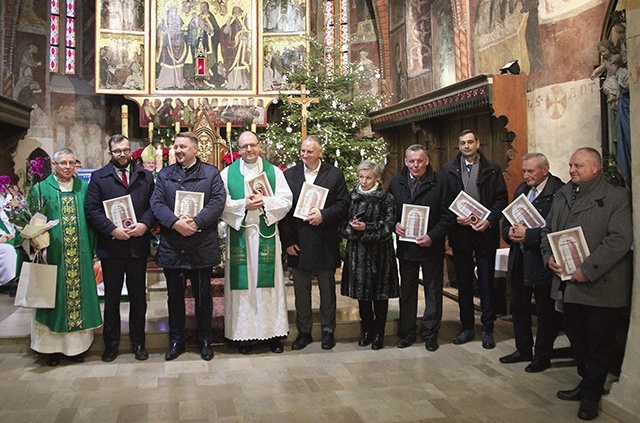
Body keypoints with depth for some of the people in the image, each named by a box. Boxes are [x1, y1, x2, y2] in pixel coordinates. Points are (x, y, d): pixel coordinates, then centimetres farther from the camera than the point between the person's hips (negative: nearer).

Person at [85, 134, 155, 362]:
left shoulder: (146, 176, 10)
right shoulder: (99, 177, 5)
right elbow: (91, 209, -3)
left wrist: (145, 224, -14)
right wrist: (112, 229, -14)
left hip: (138, 245, 1)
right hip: (111, 246, -1)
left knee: (138, 297, 9)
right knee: (111, 298, 8)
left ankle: (138, 342, 21)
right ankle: (111, 344, 20)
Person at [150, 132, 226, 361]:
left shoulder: (211, 173, 4)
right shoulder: (164, 174, 10)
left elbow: (217, 202, -8)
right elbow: (156, 203, -2)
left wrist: (196, 222, -21)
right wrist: (175, 222, -19)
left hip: (202, 246, -2)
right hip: (172, 246, 2)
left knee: (203, 295, 9)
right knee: (175, 296, 12)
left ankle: (205, 341, 23)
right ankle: (176, 340, 26)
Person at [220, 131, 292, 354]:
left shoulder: (274, 172, 8)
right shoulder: (227, 173, 7)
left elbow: (286, 201, 0)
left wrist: (264, 202, -14)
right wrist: (244, 205, -15)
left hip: (266, 234, 1)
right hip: (239, 235, 0)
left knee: (268, 282, 3)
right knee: (242, 282, 1)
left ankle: (273, 331, 13)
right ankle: (244, 333, 10)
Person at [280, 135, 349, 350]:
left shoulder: (335, 174, 0)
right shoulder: (289, 175, 4)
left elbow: (343, 204, -2)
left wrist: (324, 215, -19)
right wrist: (287, 241, -4)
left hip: (325, 243, -1)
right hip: (298, 242, 1)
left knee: (327, 289, 11)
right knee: (301, 290, 11)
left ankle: (328, 330, 25)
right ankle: (303, 331, 24)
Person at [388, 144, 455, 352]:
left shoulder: (438, 183, -5)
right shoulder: (396, 182, 6)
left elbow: (447, 216, -6)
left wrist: (432, 236, -17)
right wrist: (395, 225, -11)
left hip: (431, 247, -2)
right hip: (406, 246, 3)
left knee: (433, 291, 8)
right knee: (407, 291, 12)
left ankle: (431, 334, 21)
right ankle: (407, 332, 24)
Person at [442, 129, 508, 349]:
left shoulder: (492, 170, 5)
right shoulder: (449, 170, 8)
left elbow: (502, 198, 1)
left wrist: (489, 220, -12)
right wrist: (454, 218, -10)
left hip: (485, 232, -1)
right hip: (460, 231, 1)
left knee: (486, 282, 4)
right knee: (463, 282, 9)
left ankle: (487, 329, 15)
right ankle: (467, 327, 20)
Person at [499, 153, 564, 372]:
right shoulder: (521, 190, 11)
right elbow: (507, 219, 14)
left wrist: (529, 234, -23)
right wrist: (509, 232, -7)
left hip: (543, 262, -8)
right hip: (519, 261, 8)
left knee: (546, 312, 8)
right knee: (519, 308, 18)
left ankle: (542, 356, 22)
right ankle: (523, 350, 33)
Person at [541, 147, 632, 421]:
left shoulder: (616, 197, -9)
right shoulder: (562, 195, 11)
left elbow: (620, 240, -18)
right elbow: (548, 229, 16)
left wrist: (587, 270, -21)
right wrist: (549, 257, -2)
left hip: (600, 286, -6)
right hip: (568, 283, 6)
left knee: (598, 344, 6)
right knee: (576, 337, 18)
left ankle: (590, 395, 21)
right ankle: (587, 383, 36)